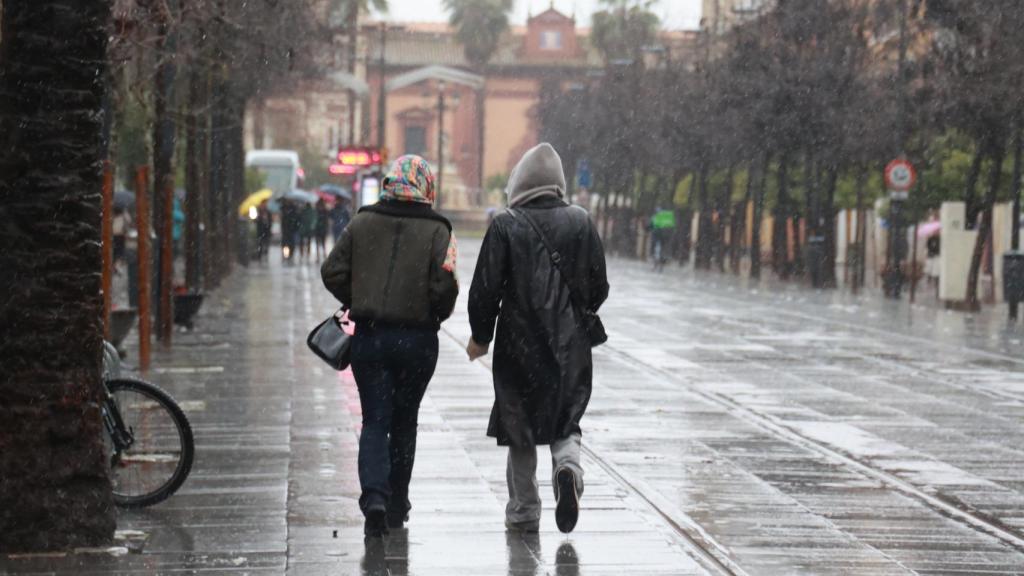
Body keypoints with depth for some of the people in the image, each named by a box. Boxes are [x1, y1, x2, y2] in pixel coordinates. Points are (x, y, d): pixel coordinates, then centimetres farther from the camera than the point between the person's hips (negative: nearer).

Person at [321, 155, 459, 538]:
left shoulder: (362, 223, 1)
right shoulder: (437, 230, -5)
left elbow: (332, 272, 0)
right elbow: (445, 286, -13)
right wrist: (438, 315, 7)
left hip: (369, 337, 1)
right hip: (417, 340, -1)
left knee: (374, 421, 3)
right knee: (404, 420, 15)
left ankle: (374, 496, -18)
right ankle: (397, 503, 21)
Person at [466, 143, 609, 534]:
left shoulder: (506, 226, -9)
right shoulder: (581, 223, 0)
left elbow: (486, 289, -8)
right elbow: (599, 287, 5)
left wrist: (481, 336, 5)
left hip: (519, 344, -2)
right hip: (570, 346, 2)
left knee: (520, 429, 10)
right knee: (566, 420, 13)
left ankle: (524, 512, 14)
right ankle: (568, 463, -19)